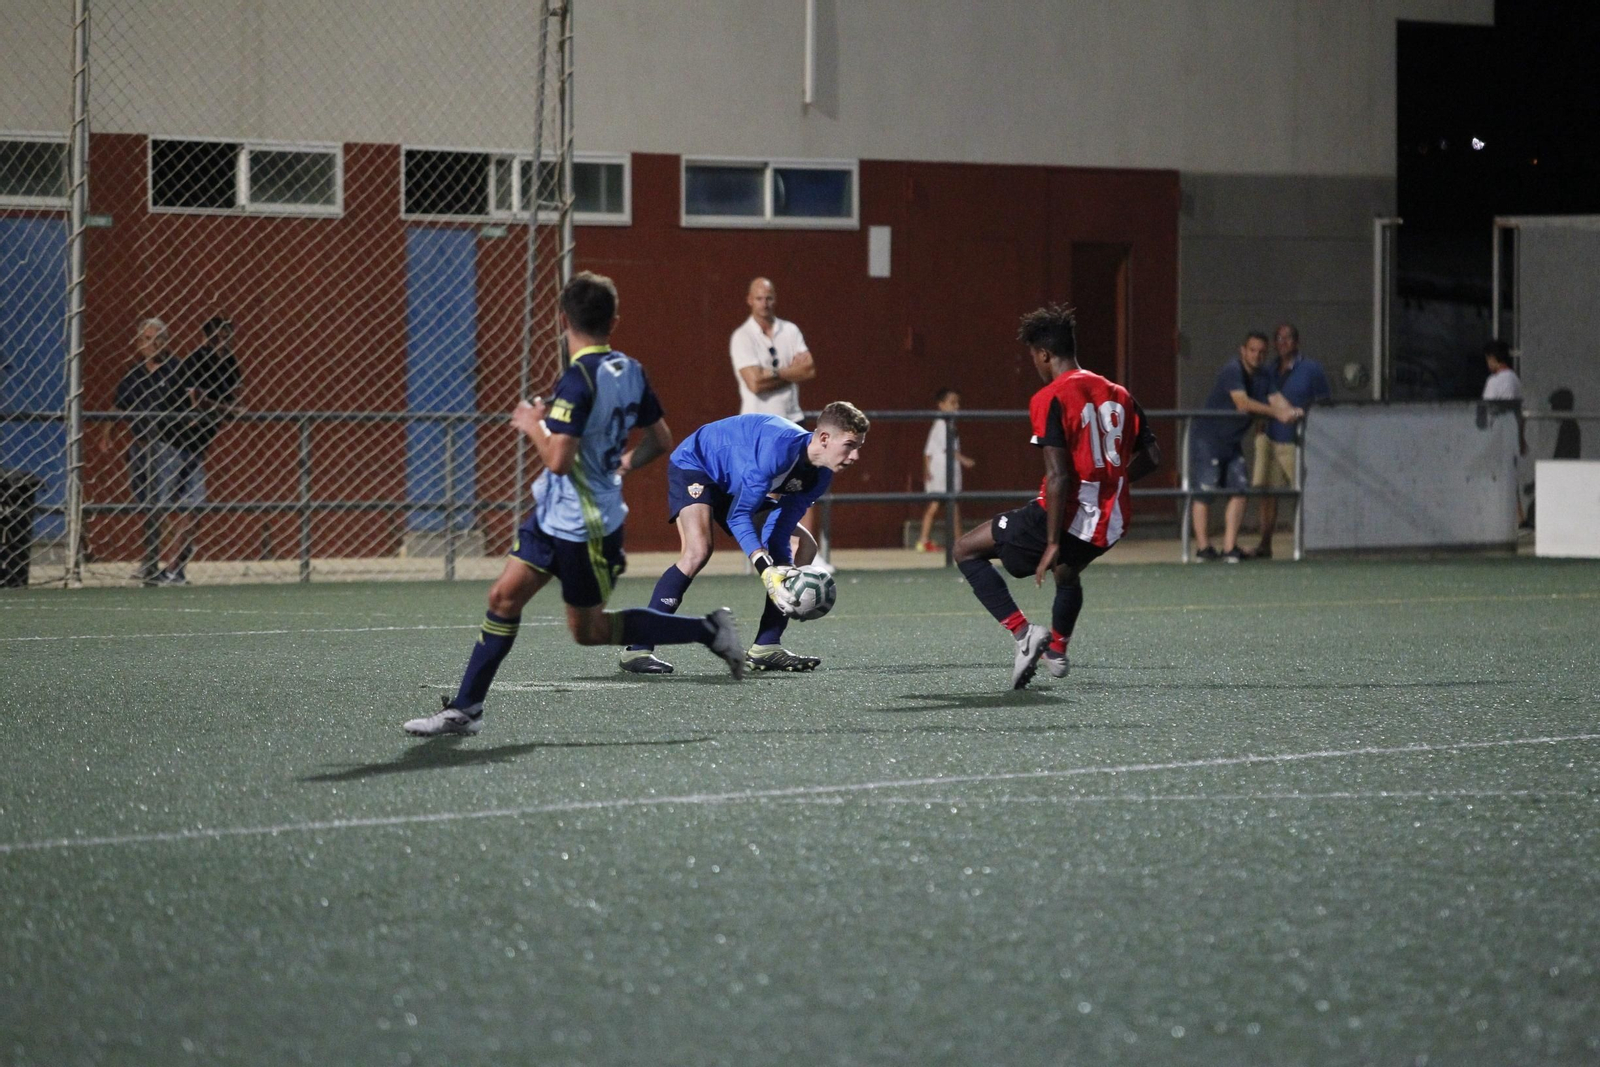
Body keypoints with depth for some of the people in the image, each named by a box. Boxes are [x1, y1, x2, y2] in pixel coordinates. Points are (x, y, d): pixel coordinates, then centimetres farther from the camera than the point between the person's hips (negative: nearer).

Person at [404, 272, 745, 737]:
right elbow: (660, 440, 12)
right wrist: (620, 465, 27)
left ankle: (709, 630, 10)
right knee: (504, 597, 5)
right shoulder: (631, 372, 3)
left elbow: (558, 459, -28)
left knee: (589, 630, 5)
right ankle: (465, 708, 5)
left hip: (584, 527, -9)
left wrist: (533, 424, -10)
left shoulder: (579, 380, -24)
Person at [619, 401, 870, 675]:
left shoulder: (819, 477, -11)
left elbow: (780, 530, -13)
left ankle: (765, 649, -2)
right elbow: (738, 516, -36)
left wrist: (784, 574, -29)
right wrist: (767, 570, -44)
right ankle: (638, 650, -31)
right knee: (698, 550, -32)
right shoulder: (779, 447, -38)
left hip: (736, 485, 9)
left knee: (804, 548, 0)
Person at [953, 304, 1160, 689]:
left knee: (966, 550, 9)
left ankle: (1023, 632, -4)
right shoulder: (1119, 395, 8)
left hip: (1067, 514, -7)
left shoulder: (1051, 399, -13)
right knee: (1067, 571, 41)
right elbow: (1151, 456, 12)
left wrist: (1052, 544, -17)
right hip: (1110, 524, 7)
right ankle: (1057, 650, 42)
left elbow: (1059, 476, -20)